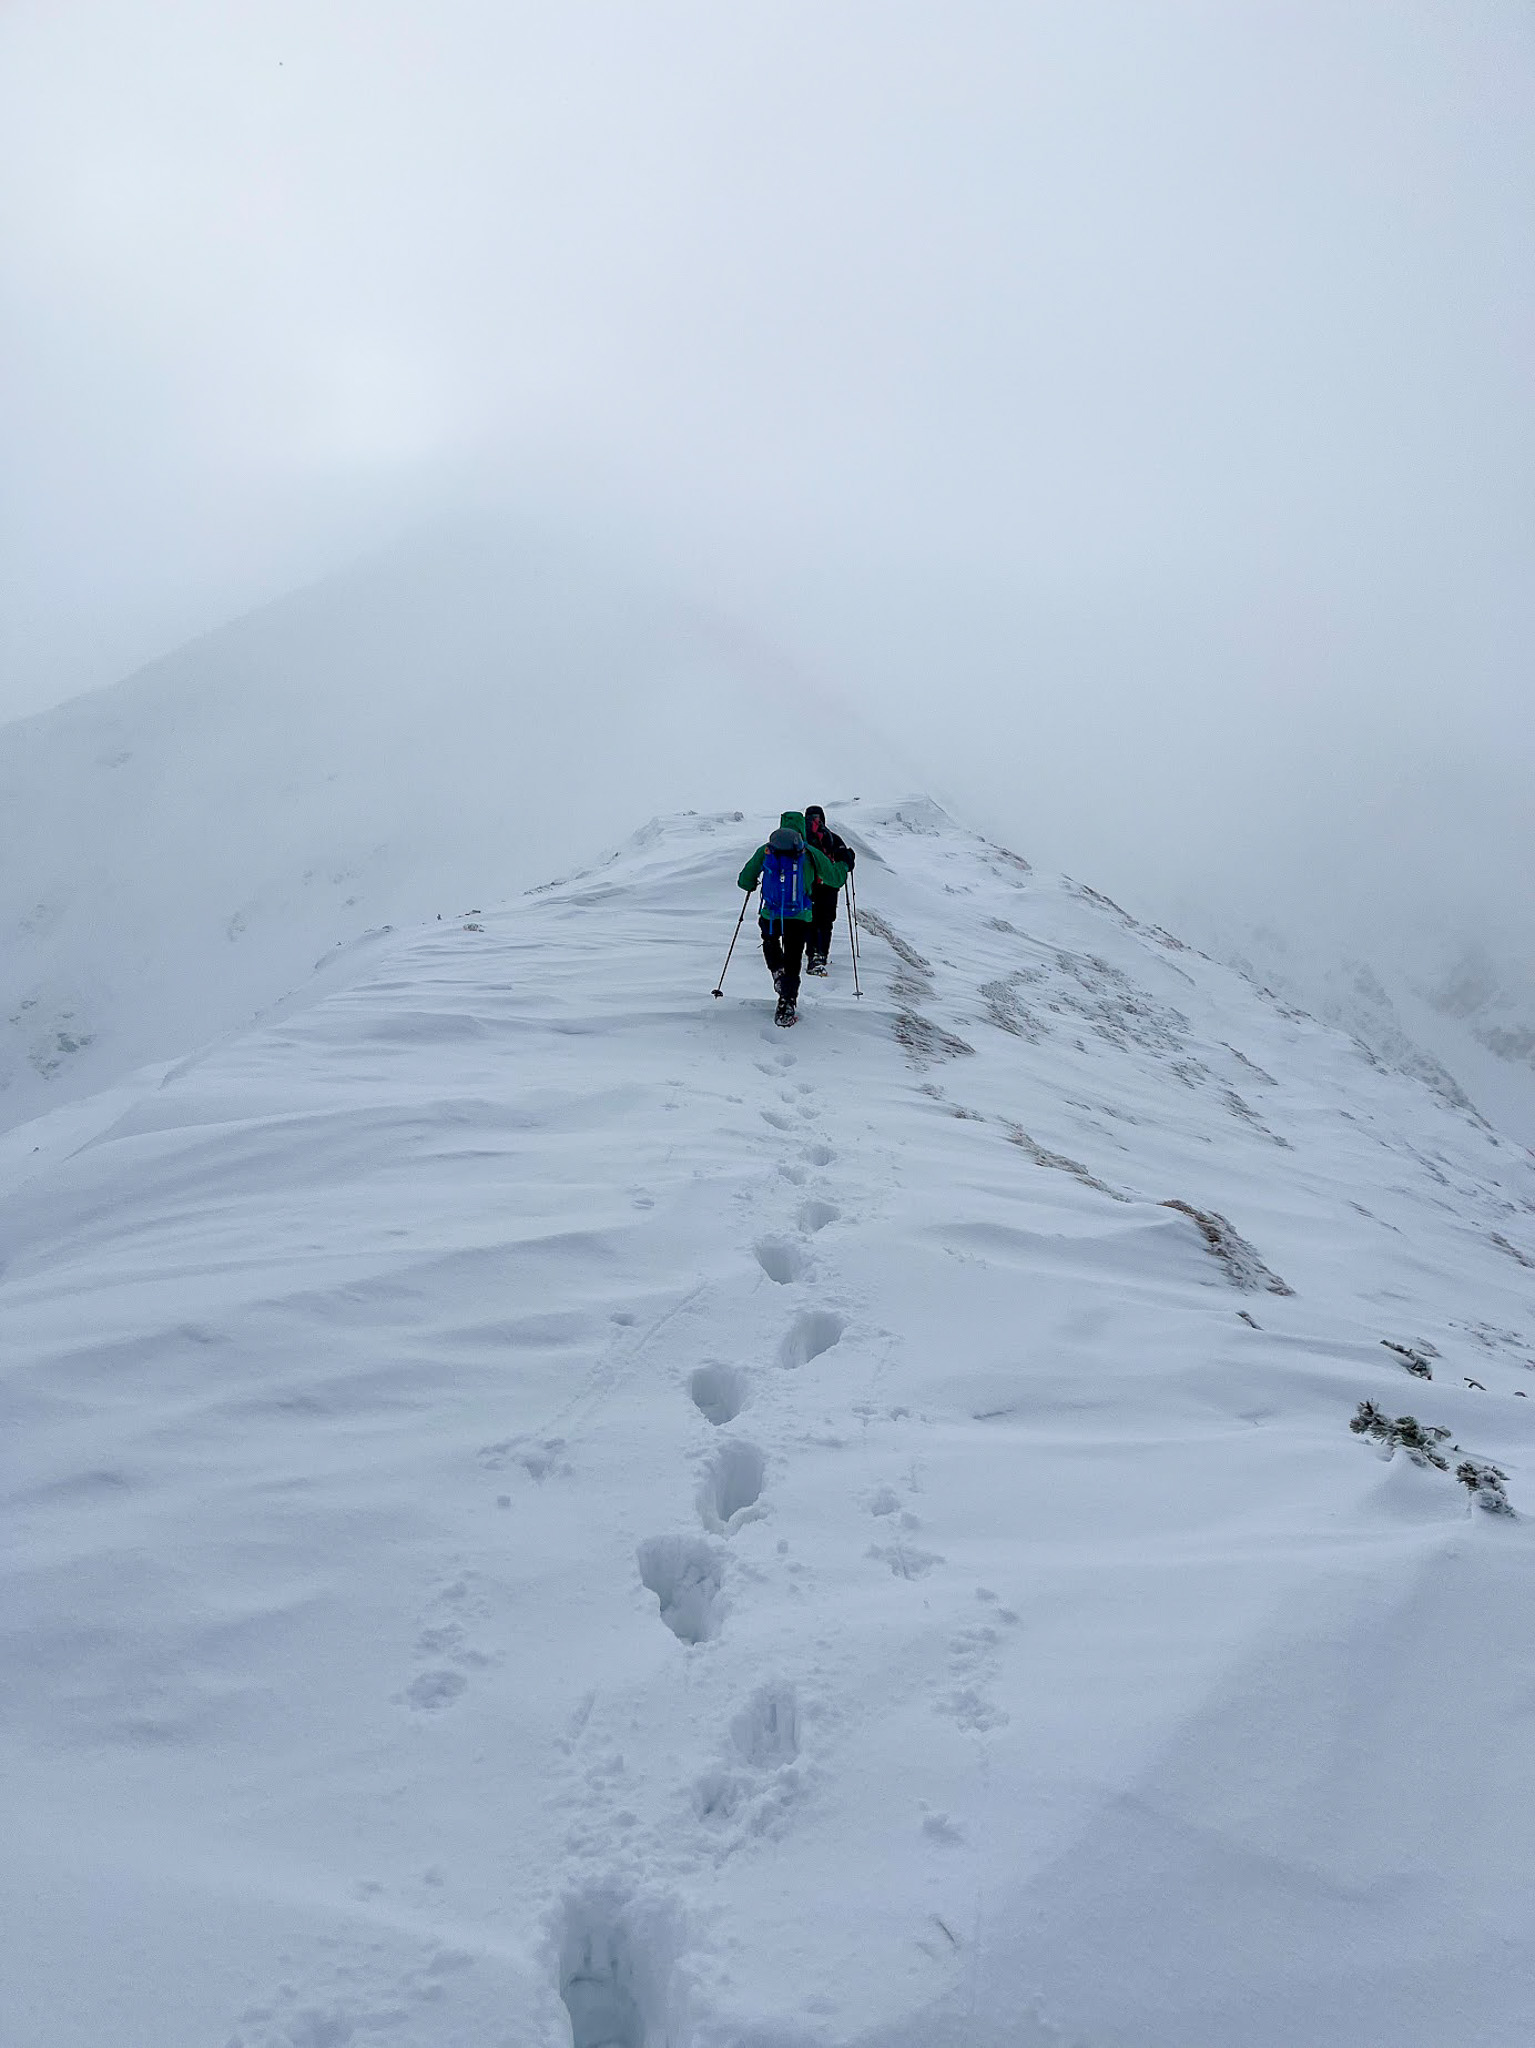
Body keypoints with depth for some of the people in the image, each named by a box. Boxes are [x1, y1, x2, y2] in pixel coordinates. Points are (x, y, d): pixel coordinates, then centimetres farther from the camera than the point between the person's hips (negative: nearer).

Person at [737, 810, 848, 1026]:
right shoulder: (811, 853, 2)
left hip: (771, 915, 1)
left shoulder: (766, 850, 4)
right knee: (793, 962, 10)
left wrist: (751, 885, 33)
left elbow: (745, 881, 8)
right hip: (800, 917, -1)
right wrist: (844, 864, 32)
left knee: (770, 942, 32)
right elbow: (835, 879, 10)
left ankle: (777, 972, 6)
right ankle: (787, 1004, -2)